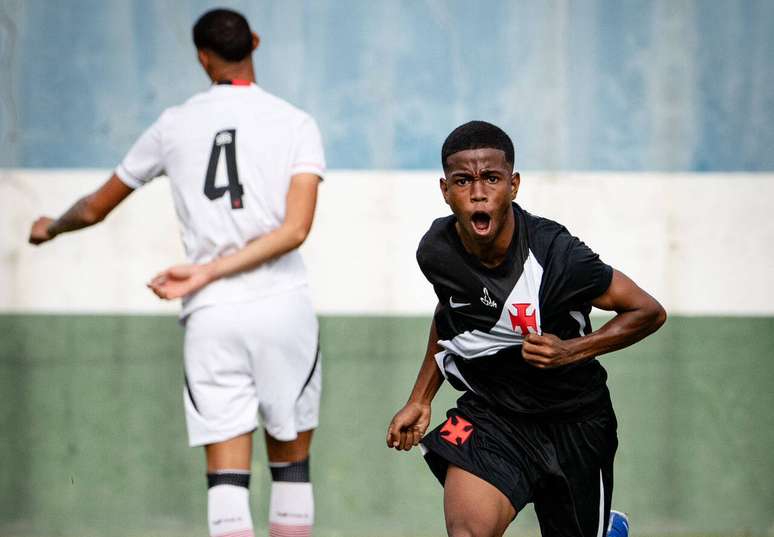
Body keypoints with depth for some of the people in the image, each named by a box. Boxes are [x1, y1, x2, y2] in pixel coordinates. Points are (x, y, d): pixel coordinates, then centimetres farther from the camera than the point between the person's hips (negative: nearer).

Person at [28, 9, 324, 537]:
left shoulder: (175, 125, 7)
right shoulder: (296, 123, 2)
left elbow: (95, 208, 19)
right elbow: (295, 229, -12)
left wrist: (51, 228, 40)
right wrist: (209, 273, -7)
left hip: (211, 317, 1)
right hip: (283, 308, 0)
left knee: (227, 483, -2)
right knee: (291, 467, 13)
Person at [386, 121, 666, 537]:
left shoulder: (553, 254, -24)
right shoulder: (436, 252, -10)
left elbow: (649, 312, -12)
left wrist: (570, 351, -23)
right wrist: (419, 401, 15)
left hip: (574, 420, -2)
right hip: (489, 414, 2)